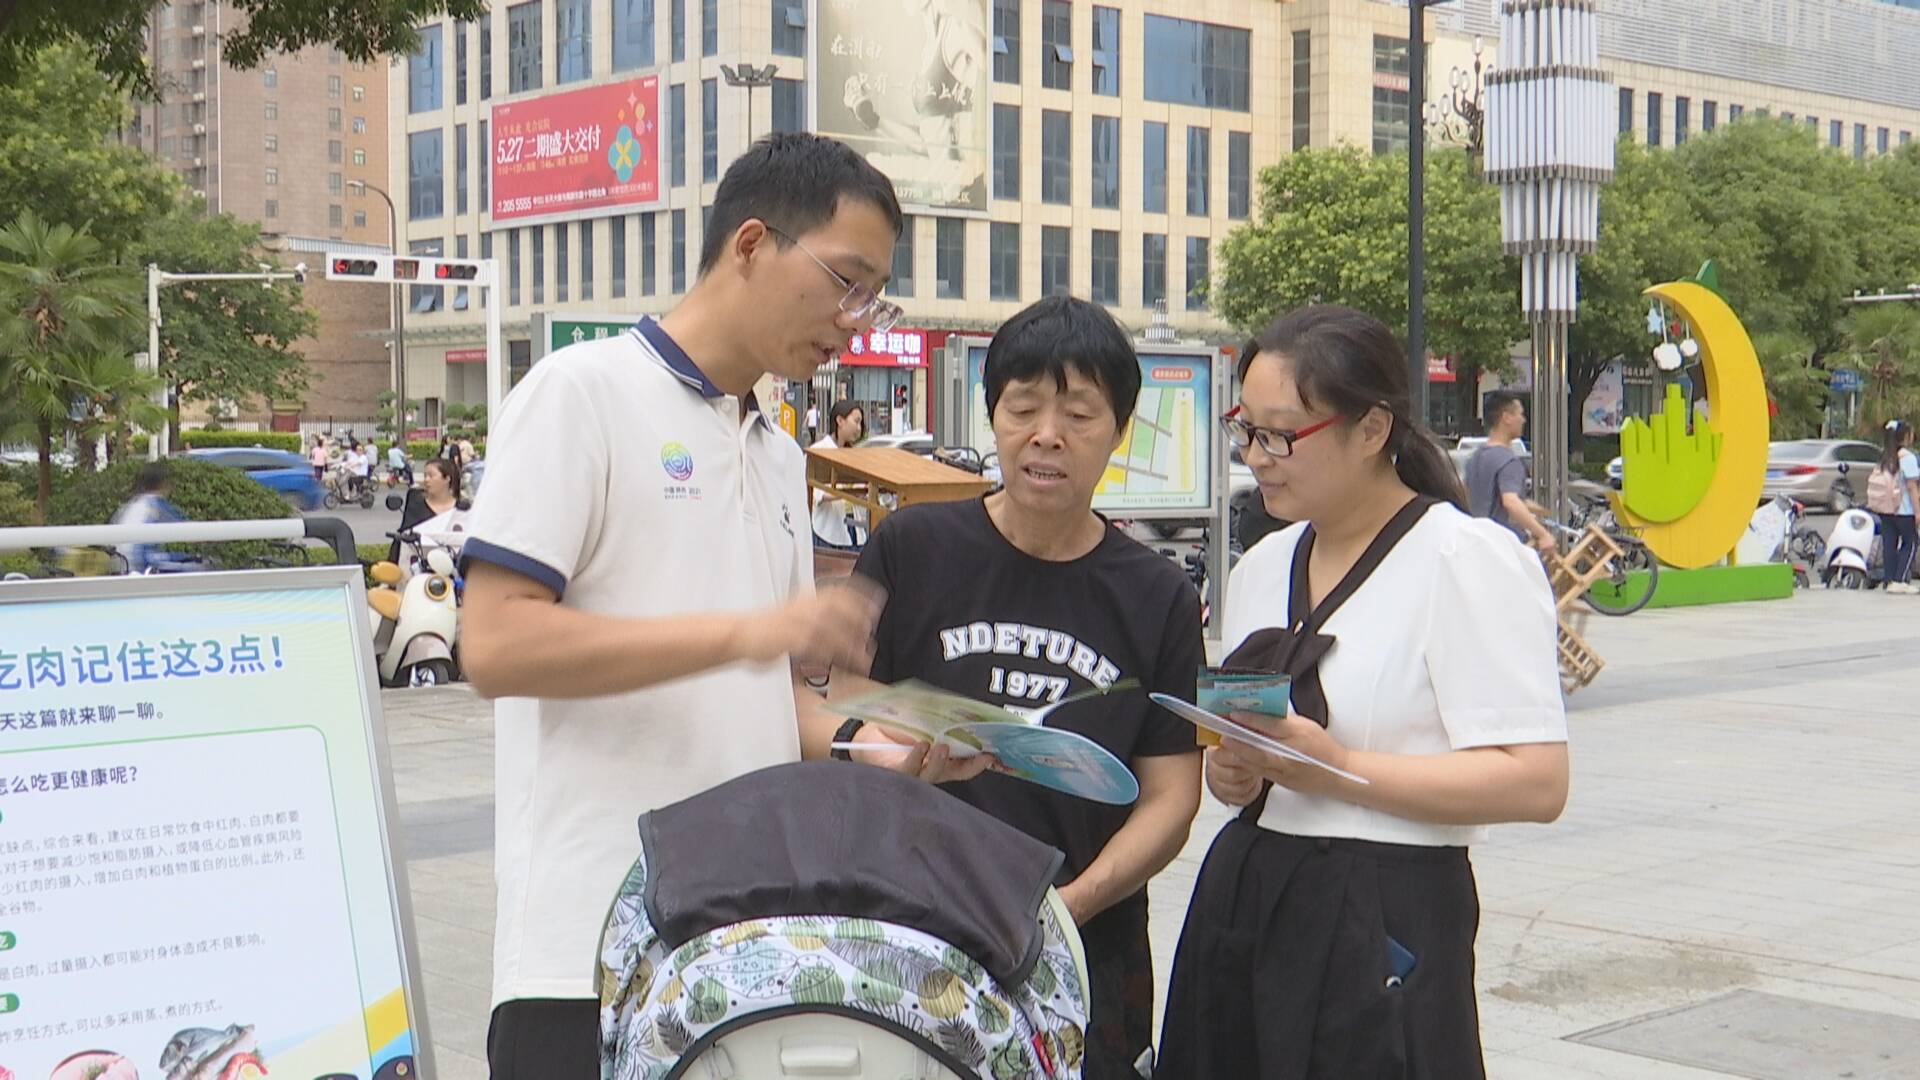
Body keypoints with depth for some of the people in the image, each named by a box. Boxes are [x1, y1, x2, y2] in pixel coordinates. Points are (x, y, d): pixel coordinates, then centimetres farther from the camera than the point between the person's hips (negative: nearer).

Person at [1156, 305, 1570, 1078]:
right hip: (1239, 900, 7)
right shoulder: (1262, 568, 14)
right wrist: (1230, 773, 2)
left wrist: (1337, 769, -21)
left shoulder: (1468, 560, -10)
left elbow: (1536, 782, -18)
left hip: (1383, 932, -7)